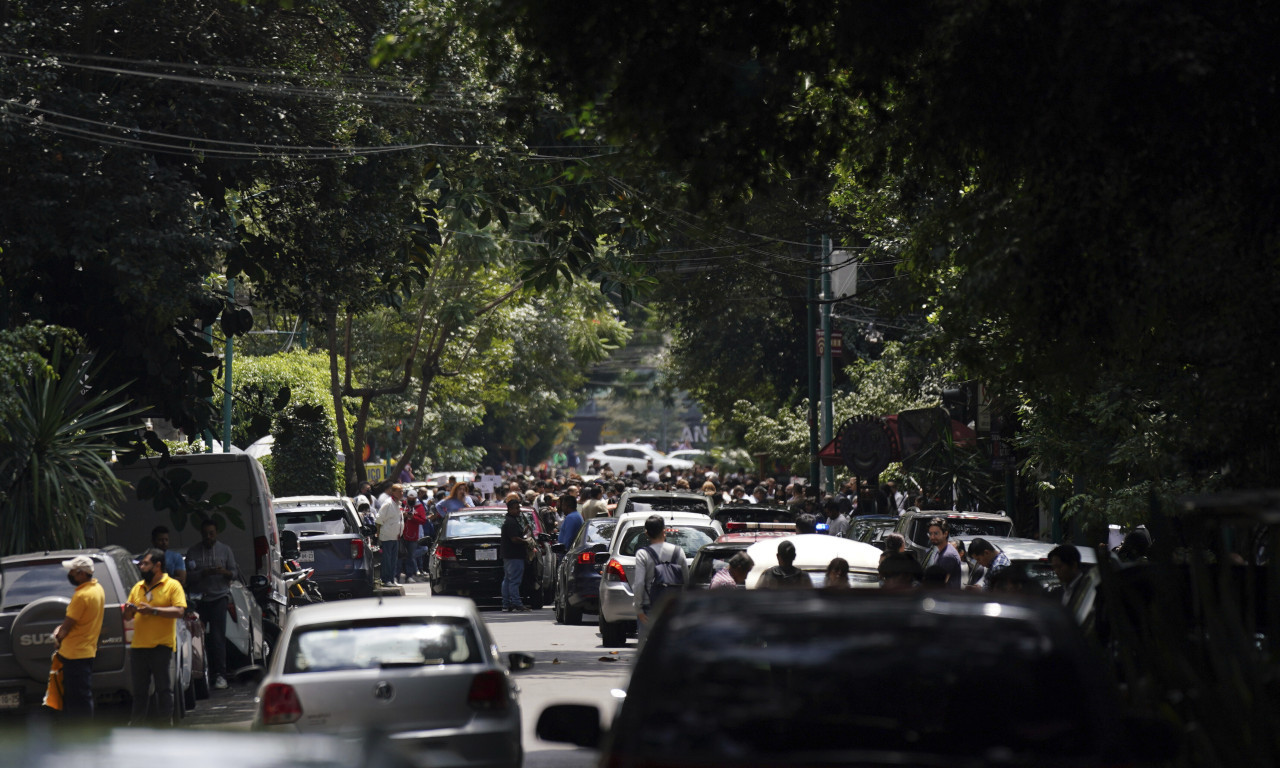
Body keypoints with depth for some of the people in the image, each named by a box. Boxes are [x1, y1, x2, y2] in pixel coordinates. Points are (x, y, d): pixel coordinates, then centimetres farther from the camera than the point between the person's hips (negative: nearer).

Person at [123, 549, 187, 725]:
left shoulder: (172, 586, 0)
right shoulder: (137, 588, 18)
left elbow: (179, 611, -13)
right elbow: (127, 617, 22)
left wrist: (153, 610, -19)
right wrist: (128, 611, -2)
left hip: (161, 646, -5)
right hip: (138, 645, 6)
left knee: (163, 688, -4)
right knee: (139, 689, 8)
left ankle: (166, 723, 0)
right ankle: (136, 722, 13)